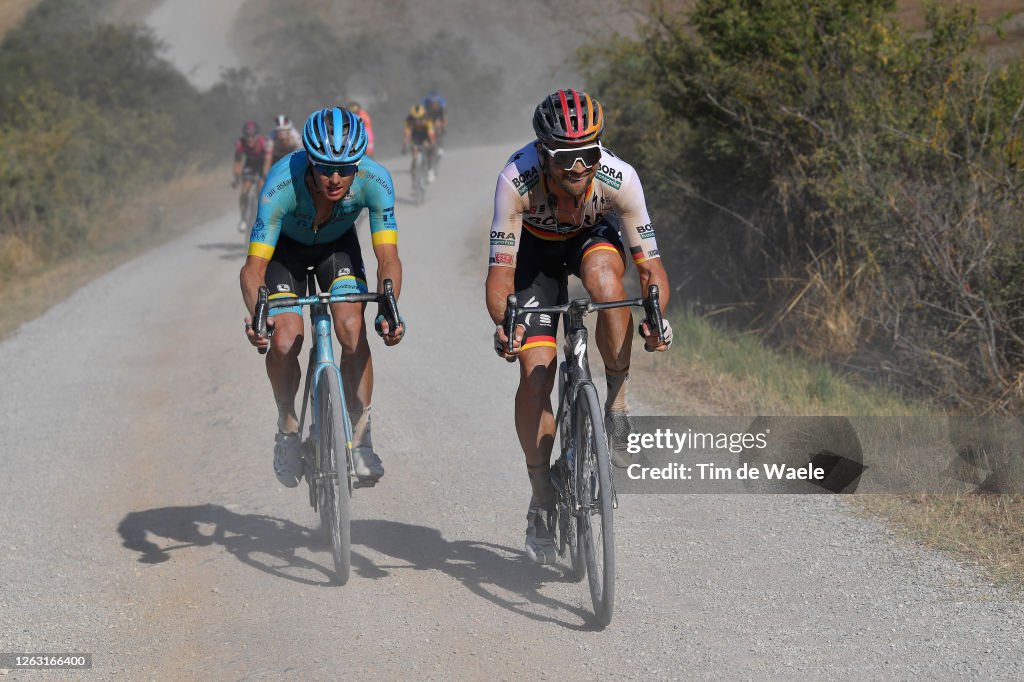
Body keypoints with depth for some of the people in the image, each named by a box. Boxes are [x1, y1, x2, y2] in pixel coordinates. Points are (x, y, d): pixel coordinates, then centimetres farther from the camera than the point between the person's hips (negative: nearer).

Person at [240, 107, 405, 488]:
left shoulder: (374, 180, -34)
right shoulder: (282, 184, -39)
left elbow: (388, 257, -33)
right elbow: (254, 267, -39)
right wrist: (256, 314, -58)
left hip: (338, 244, 1)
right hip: (286, 246, -1)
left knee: (352, 330, -21)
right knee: (283, 343, -19)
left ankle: (360, 440, -10)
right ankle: (288, 427, 9)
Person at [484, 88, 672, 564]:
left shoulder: (619, 178, -35)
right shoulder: (517, 181, -37)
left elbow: (650, 263, -30)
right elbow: (500, 273, -36)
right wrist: (503, 323, -55)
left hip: (593, 237, 0)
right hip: (535, 246, 0)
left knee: (605, 281, -37)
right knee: (535, 370, -11)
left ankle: (618, 408, -18)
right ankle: (542, 503, 3)